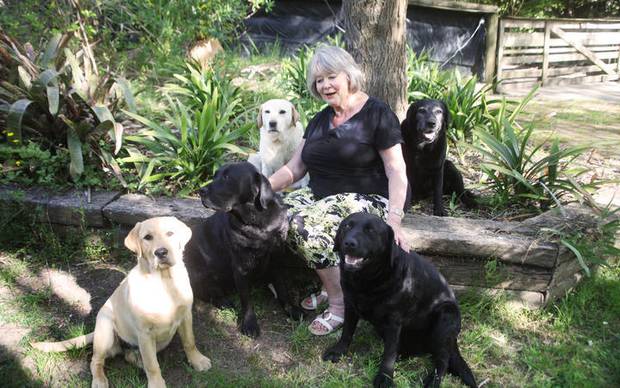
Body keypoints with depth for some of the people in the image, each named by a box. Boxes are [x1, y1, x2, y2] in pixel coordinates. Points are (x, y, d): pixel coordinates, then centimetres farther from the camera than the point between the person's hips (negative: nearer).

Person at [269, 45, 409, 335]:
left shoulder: (377, 114, -5)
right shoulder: (319, 121, 15)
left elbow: (396, 171, -11)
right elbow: (295, 167, 14)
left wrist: (394, 218, -24)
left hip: (366, 200, -7)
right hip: (321, 195, 7)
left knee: (308, 225, -31)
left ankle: (339, 305, -11)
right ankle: (328, 284, -3)